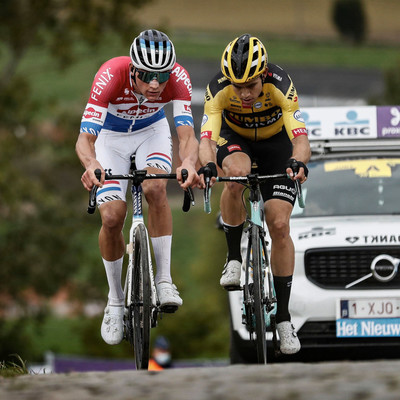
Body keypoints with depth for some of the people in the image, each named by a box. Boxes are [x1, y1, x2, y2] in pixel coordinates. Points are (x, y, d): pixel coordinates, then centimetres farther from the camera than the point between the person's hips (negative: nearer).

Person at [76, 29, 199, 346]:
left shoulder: (177, 77, -33)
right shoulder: (111, 76, -38)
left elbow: (186, 133, -39)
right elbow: (85, 137, -42)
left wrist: (189, 163, -62)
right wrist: (91, 164, -65)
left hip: (152, 131, 1)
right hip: (111, 135, -1)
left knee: (155, 189, -29)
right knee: (112, 217, -13)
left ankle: (164, 280, -19)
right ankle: (115, 301, 7)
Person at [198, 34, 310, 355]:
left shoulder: (280, 85, -34)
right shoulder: (219, 90, -31)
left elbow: (300, 136, -42)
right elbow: (207, 138, -40)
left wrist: (298, 163, -63)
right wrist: (207, 166, -61)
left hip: (276, 145, 0)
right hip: (235, 140, 0)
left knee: (280, 226, -11)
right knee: (237, 174, -36)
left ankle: (283, 316, -1)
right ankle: (234, 258, -17)